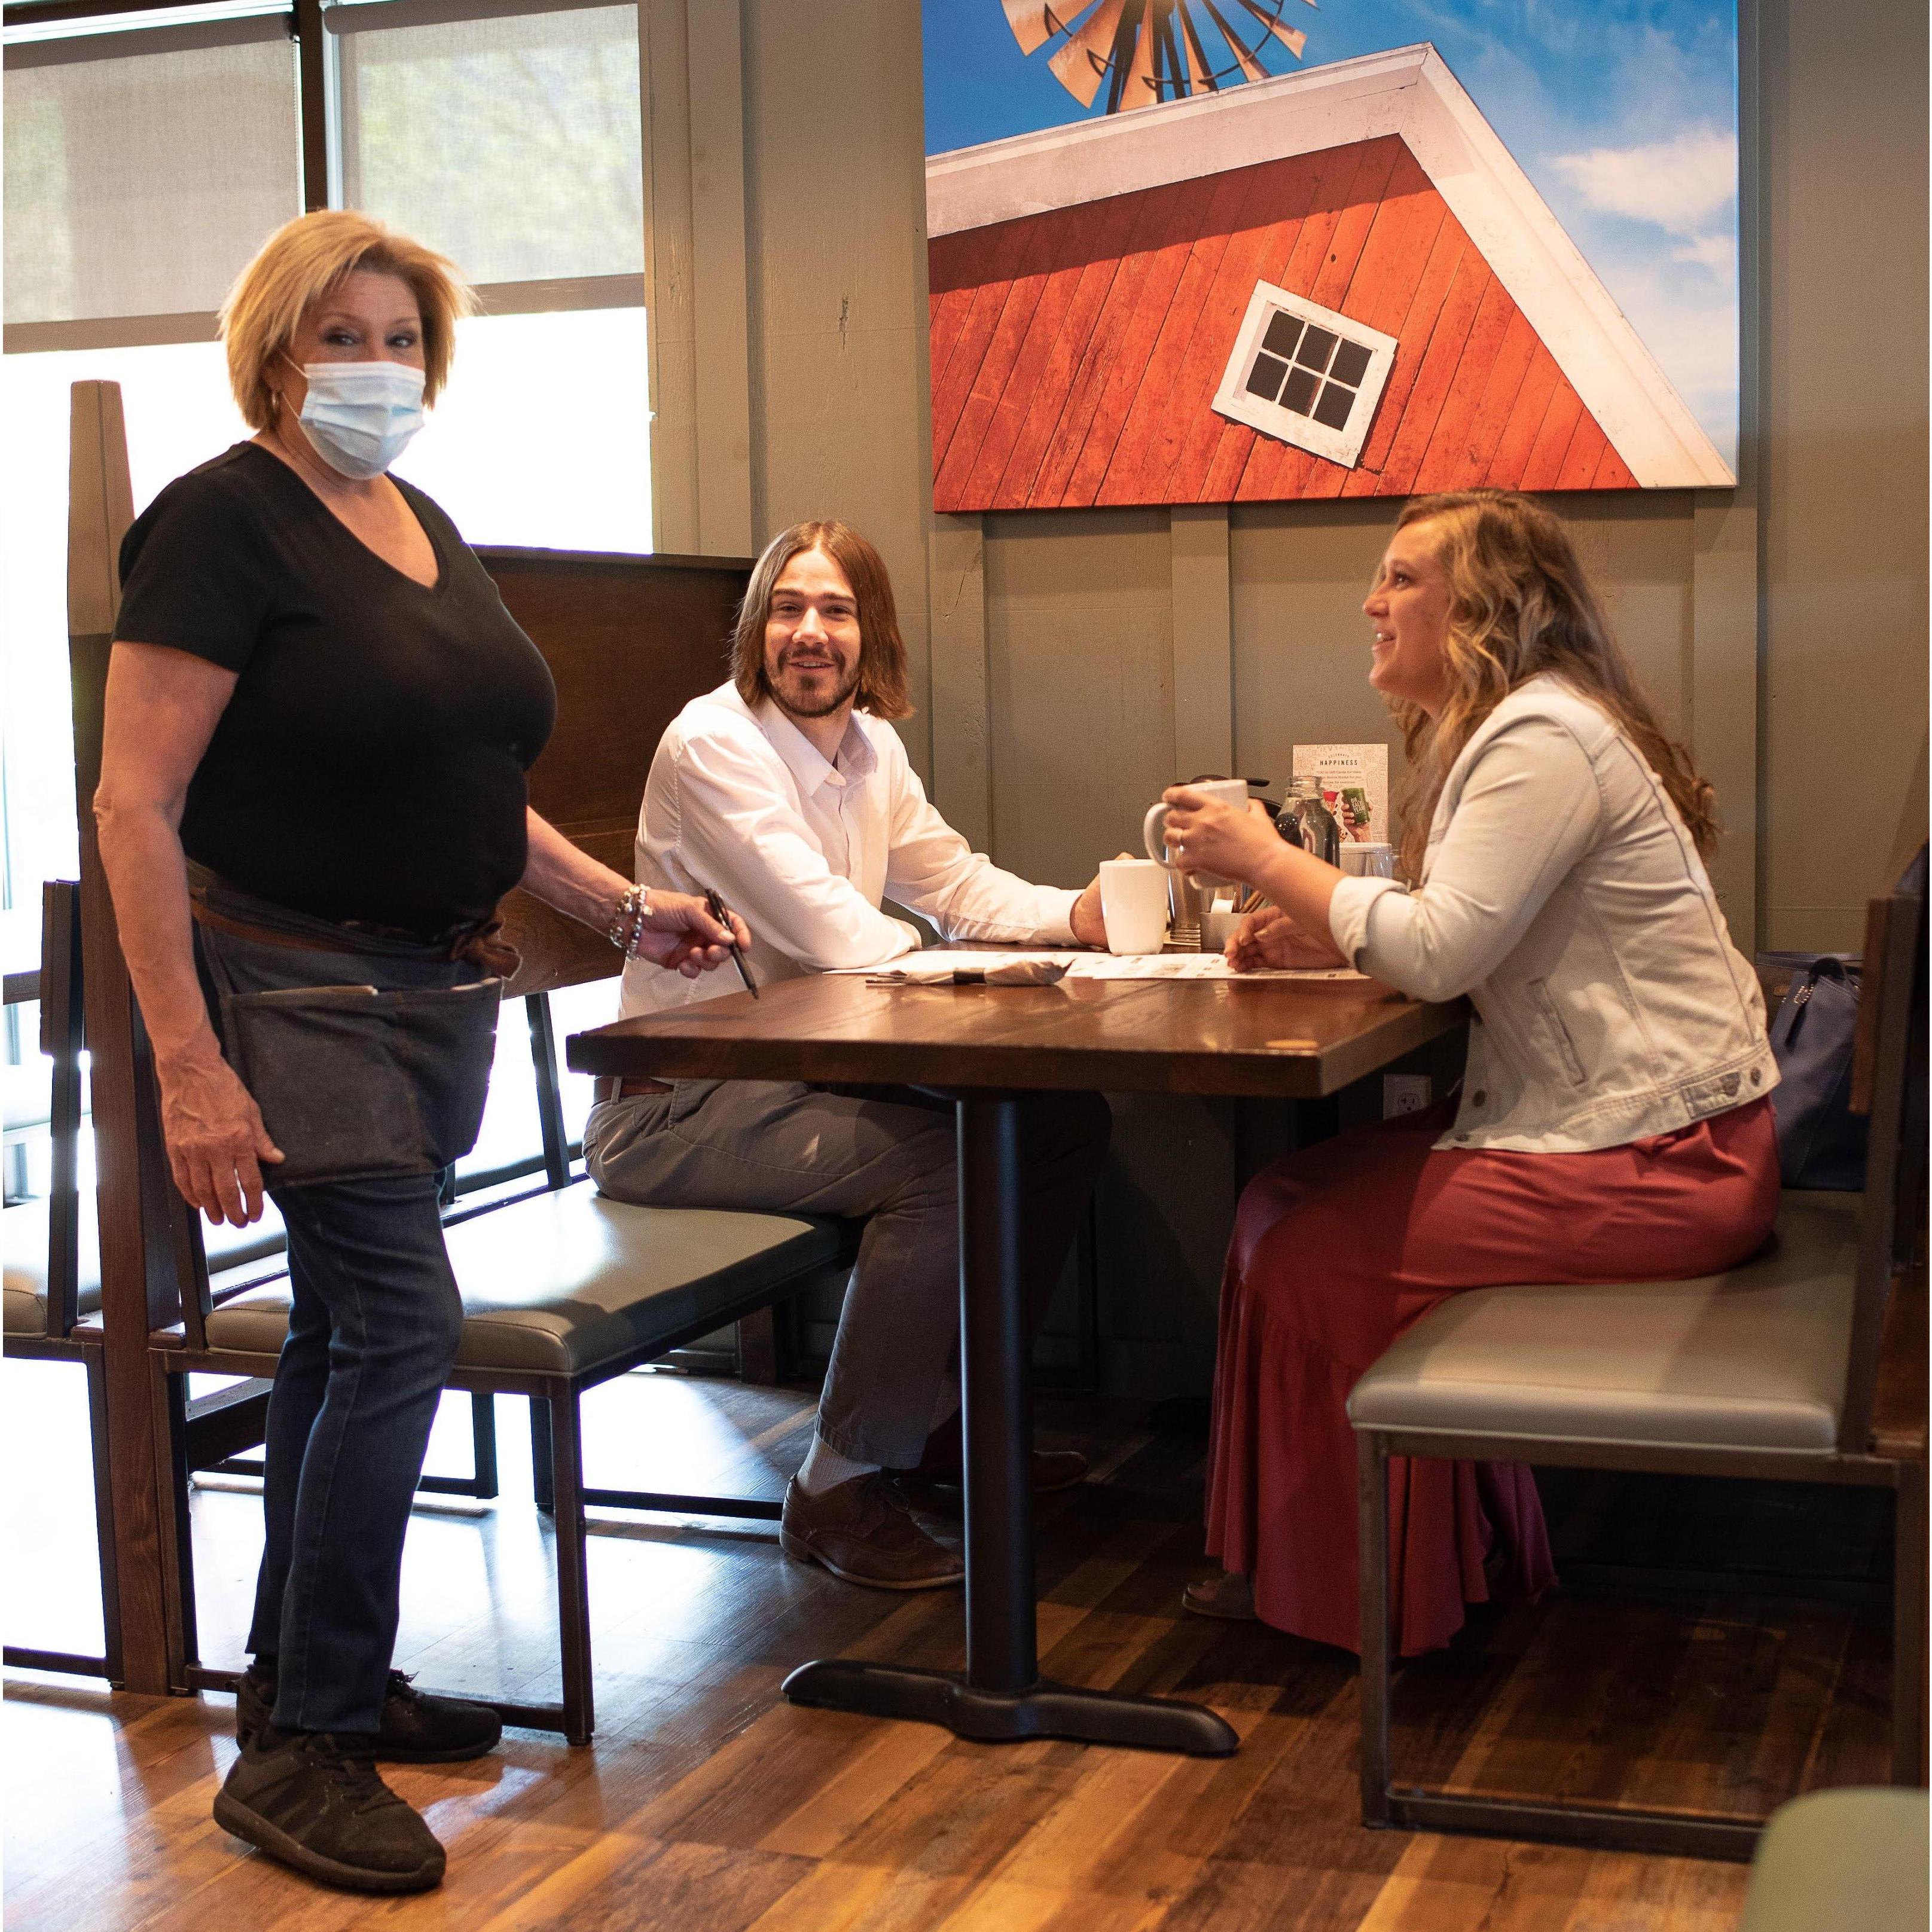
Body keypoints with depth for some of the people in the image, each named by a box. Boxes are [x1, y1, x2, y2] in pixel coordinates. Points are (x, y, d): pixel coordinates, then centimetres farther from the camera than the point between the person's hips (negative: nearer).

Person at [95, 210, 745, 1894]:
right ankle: (304, 1751, -2)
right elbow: (137, 804, -16)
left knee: (346, 1328, 15)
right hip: (292, 987, -8)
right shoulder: (223, 522, -11)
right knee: (406, 1325, -13)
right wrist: (188, 1066, -23)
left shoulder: (428, 532, 14)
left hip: (436, 990, 8)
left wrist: (623, 910, 11)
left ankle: (302, 1677, 29)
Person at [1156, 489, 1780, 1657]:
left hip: (1652, 1162, -10)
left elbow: (1440, 950, -23)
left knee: (1313, 1253, -10)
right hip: (1615, 1123, 10)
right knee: (1287, 1200, 5)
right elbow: (1469, 940, 15)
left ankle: (1365, 1596, 11)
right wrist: (1313, 931, 0)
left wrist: (1267, 859, -12)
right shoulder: (1509, 729, 16)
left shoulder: (1544, 740, -17)